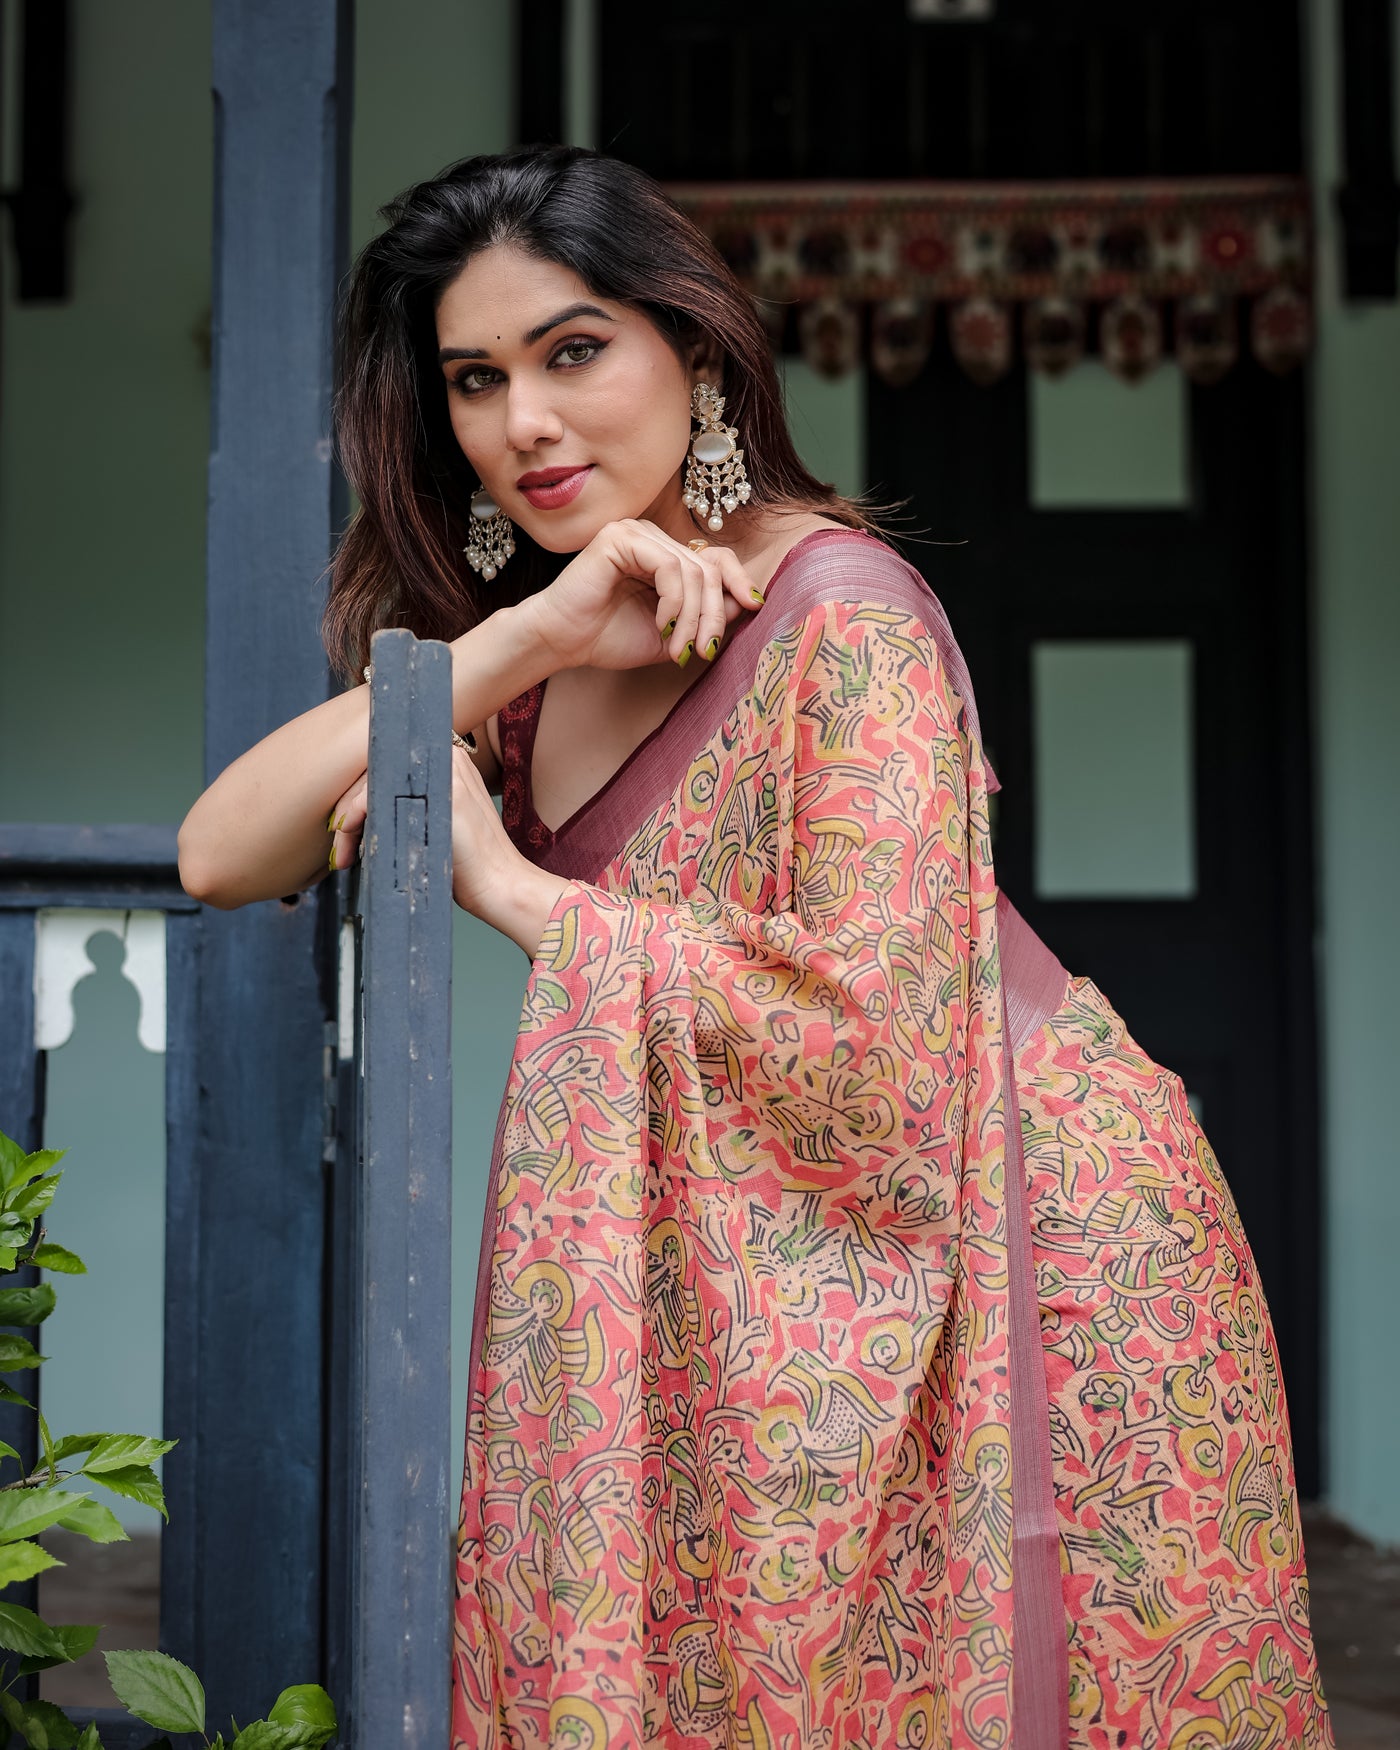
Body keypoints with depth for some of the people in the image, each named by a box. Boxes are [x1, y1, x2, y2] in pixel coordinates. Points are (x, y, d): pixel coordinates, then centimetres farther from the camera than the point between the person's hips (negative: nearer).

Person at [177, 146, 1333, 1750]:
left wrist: (511, 890, -19)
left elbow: (877, 1041, -25)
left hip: (1009, 1241, -6)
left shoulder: (840, 608, -17)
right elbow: (218, 855, -9)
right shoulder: (514, 636, 4)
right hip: (728, 1275, 6)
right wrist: (529, 637, -18)